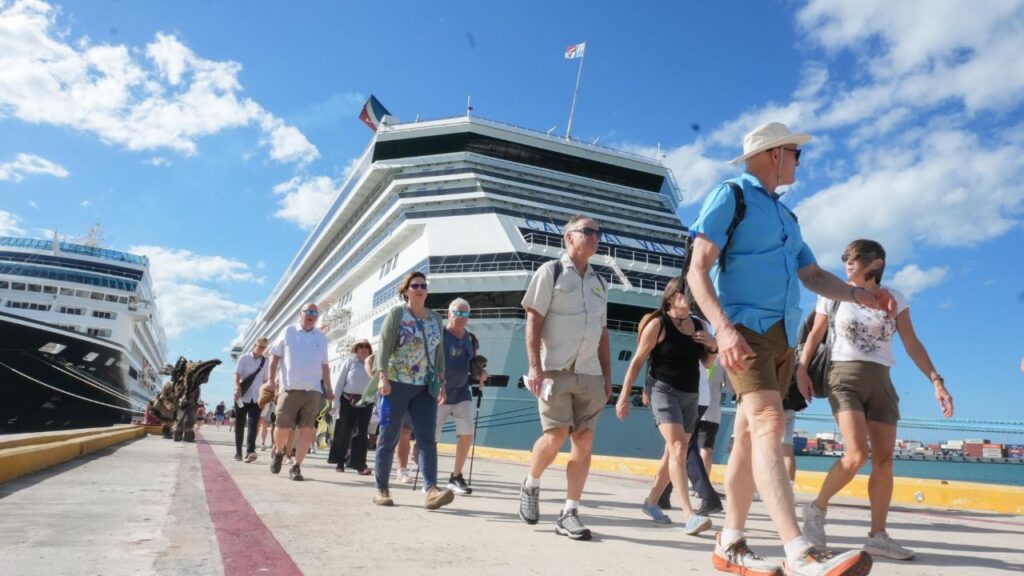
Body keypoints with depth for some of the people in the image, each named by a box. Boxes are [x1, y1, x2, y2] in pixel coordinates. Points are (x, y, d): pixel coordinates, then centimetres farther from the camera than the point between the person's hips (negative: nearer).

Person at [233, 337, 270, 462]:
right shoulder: (244, 358, 0)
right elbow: (237, 375, -8)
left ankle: (250, 452, -18)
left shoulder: (265, 362, 8)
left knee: (253, 425, -10)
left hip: (256, 398, 1)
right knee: (239, 425, 6)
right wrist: (238, 388, -24)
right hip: (242, 396, -1)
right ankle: (238, 452, 16)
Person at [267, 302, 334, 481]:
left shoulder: (321, 337, 13)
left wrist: (329, 389, 14)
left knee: (307, 429, -4)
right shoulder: (288, 332, 7)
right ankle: (278, 452, 29)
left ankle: (296, 467, 5)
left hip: (313, 390, 2)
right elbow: (275, 356, 8)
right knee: (283, 427, -2)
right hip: (289, 388, -2)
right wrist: (271, 379, -1)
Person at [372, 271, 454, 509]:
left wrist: (441, 382, 11)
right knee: (389, 438, 4)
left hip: (425, 387, 4)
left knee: (427, 439, -8)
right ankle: (381, 489, 15)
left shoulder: (435, 318, 14)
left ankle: (432, 490, -16)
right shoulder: (396, 313, 0)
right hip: (396, 384, -3)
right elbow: (384, 347, -7)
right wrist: (383, 377, -18)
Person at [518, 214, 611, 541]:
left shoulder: (599, 282, 18)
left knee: (584, 440, 1)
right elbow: (533, 320, -5)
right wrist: (535, 366, -15)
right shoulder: (550, 272, 1)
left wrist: (607, 374, 13)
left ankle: (569, 513, 10)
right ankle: (530, 486, 19)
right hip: (555, 369, -5)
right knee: (556, 435, -10)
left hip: (590, 373, 6)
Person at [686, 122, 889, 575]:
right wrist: (723, 328, -26)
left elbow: (813, 275, 23)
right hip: (744, 329, -8)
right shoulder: (730, 195, -1)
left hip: (782, 336, 8)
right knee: (768, 423, -22)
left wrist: (860, 295, 2)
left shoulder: (785, 216, 24)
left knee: (749, 435, 7)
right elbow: (697, 270, -11)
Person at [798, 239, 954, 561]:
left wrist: (936, 381, -5)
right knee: (857, 454, -19)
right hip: (845, 378, -3)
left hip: (880, 382, 3)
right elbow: (815, 334, 8)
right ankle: (817, 509, -1)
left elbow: (912, 344, 5)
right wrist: (801, 369, -4)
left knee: (884, 459, 0)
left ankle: (878, 536, 10)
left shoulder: (894, 299, 8)